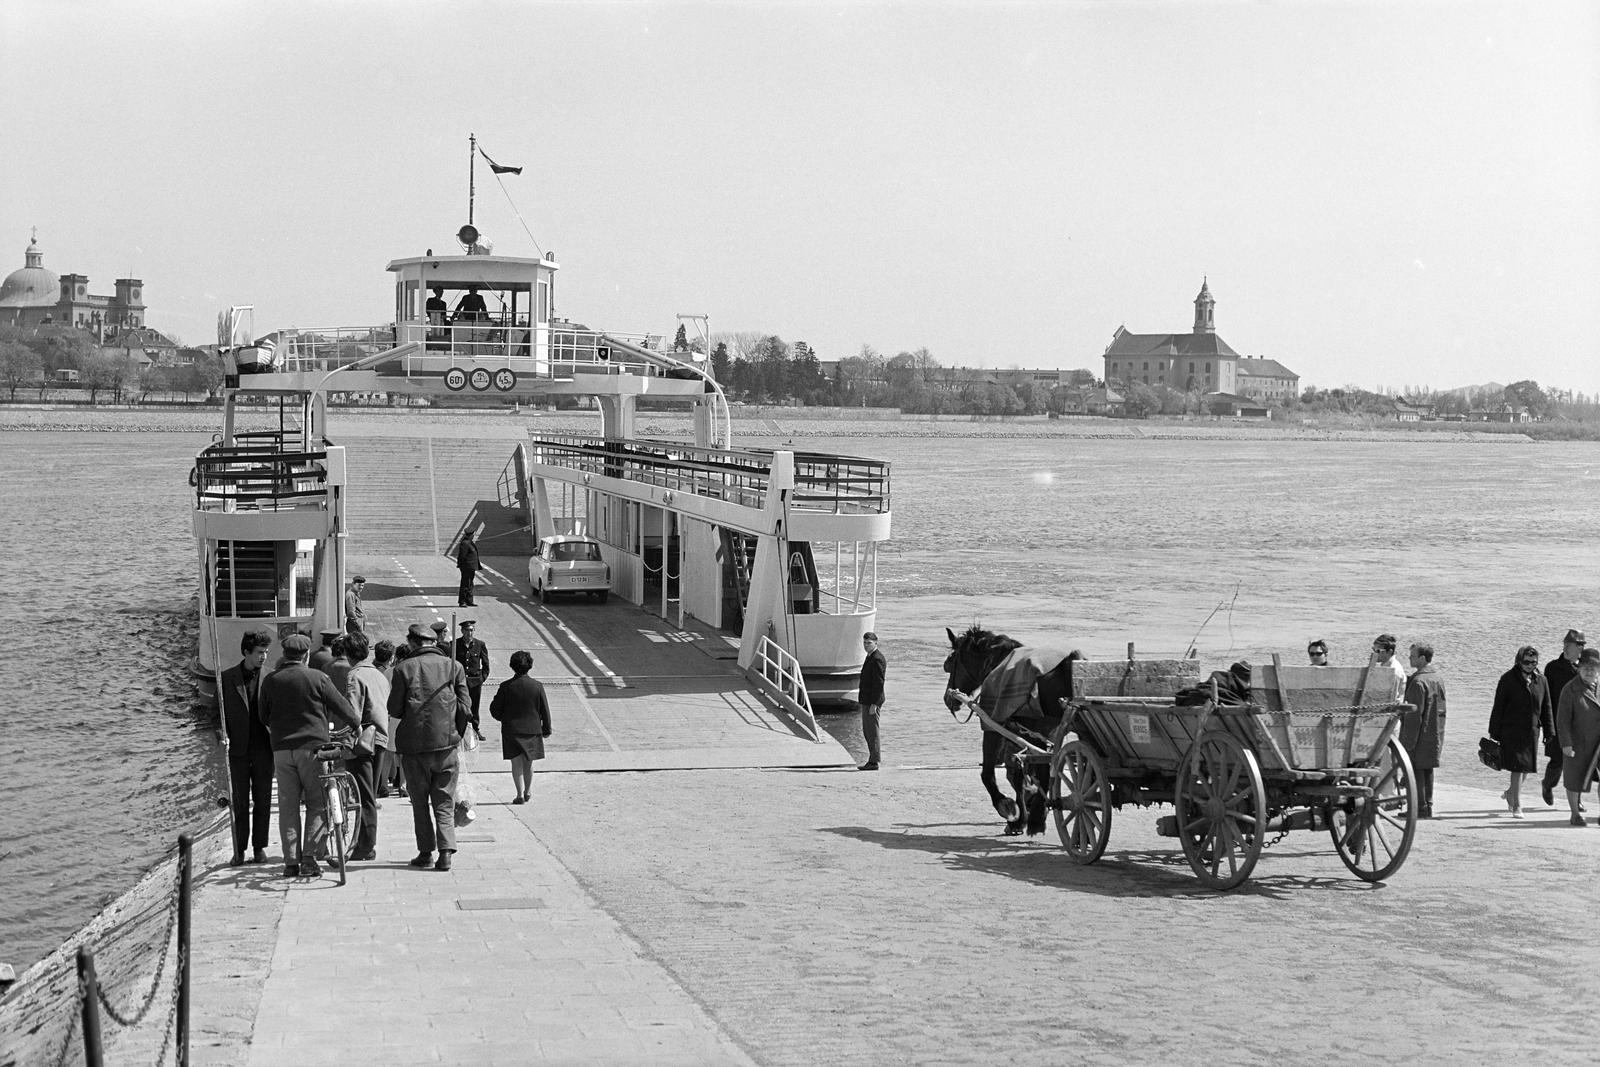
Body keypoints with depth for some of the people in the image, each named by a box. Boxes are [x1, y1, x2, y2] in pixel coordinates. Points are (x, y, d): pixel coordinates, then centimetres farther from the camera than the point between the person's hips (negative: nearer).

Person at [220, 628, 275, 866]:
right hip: (238, 748, -1)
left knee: (262, 800, 5)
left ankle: (260, 848, 13)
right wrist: (222, 733, -8)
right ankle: (239, 850, 7)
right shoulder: (227, 678, 2)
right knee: (240, 802, 2)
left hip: (263, 748, 1)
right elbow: (219, 710, 6)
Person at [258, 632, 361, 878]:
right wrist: (356, 725, 21)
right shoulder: (317, 678, -3)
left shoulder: (270, 681, 6)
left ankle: (291, 862, 5)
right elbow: (341, 706, 3)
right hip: (312, 746, -3)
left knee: (288, 806, 6)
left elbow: (263, 717, 14)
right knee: (317, 804, 2)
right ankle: (309, 858, -7)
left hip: (281, 748, 3)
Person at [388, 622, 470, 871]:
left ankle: (425, 852, 12)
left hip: (414, 745, -1)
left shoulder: (404, 669, -5)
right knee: (444, 803, 8)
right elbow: (464, 708, 1)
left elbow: (394, 710, -3)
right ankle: (446, 851, -5)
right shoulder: (454, 667, 1)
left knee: (420, 802, 12)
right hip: (446, 744, 2)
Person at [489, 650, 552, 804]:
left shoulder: (505, 686, -9)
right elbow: (545, 710, -1)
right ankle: (527, 791, 28)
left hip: (511, 730, -1)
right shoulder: (537, 686, -7)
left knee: (516, 763, 4)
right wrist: (546, 729, 10)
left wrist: (504, 719, 18)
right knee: (528, 762, 16)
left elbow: (495, 710, -3)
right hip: (532, 730, 1)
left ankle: (520, 794, -1)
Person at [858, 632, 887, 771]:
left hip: (872, 702, -10)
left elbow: (879, 683, -21)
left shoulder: (877, 659, -16)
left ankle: (873, 762, -3)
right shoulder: (870, 657, 15)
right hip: (867, 701, 10)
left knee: (872, 732, -6)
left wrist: (874, 704, -22)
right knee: (866, 732, 14)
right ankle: (872, 760, 20)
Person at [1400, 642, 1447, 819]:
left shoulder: (1418, 682, -18)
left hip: (1420, 736, -9)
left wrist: (1408, 741, -18)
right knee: (1427, 770, 15)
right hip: (1435, 734, 9)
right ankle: (1428, 806, 20)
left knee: (1416, 769, -3)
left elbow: (1415, 713, -20)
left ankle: (1420, 808, -3)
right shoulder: (1438, 678, 10)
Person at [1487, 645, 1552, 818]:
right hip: (1511, 731, -5)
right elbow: (1498, 708, -3)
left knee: (1526, 767, 12)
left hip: (1532, 731, 5)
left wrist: (1549, 732, 8)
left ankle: (1510, 793, 37)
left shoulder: (1541, 680, 7)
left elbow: (1546, 708, 13)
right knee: (1517, 768, -10)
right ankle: (1517, 806, -4)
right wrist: (1494, 733, -4)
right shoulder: (1508, 679, -5)